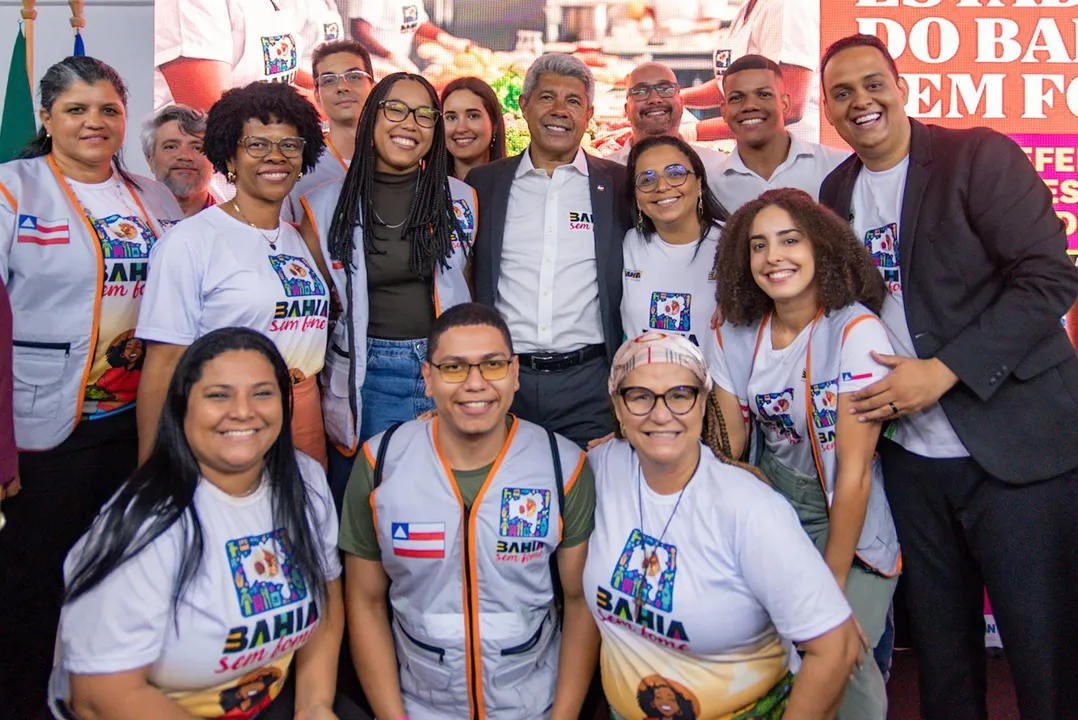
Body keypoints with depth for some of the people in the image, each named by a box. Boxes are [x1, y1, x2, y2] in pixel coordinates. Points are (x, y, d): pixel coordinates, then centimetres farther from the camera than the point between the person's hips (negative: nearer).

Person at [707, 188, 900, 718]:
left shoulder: (856, 331, -17)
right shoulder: (734, 337, -2)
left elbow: (855, 471, -17)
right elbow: (727, 448, 1)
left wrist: (832, 587, -15)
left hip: (847, 524, -3)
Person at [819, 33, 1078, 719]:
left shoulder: (981, 156, -7)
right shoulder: (838, 191, 9)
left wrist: (944, 371, -19)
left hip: (1015, 446, -5)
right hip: (910, 451, 5)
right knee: (939, 642, 15)